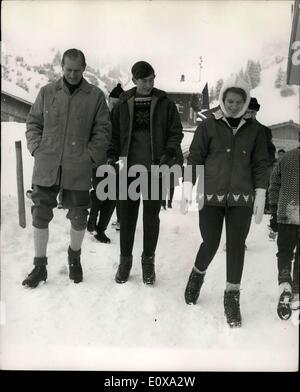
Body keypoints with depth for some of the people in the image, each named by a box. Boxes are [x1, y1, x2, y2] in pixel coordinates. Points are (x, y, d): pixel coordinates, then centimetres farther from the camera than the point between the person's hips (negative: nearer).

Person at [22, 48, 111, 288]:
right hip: (46, 167, 2)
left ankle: (74, 257, 35)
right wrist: (37, 149, 0)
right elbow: (33, 123, 13)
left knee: (78, 217, 8)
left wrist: (91, 156, -7)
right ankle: (40, 266, 20)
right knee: (40, 216, 4)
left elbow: (103, 130, 3)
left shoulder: (95, 96, 3)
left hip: (78, 169, -1)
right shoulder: (47, 92, 8)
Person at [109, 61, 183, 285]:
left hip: (155, 170, -1)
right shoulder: (123, 104, 7)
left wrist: (168, 155, -13)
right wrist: (112, 156, -5)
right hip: (129, 169, 1)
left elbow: (176, 132, 3)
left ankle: (148, 261, 23)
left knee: (151, 217, 7)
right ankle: (125, 260, 22)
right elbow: (114, 133, 10)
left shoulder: (165, 104, 3)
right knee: (127, 216, 7)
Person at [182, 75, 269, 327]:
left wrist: (260, 195, 0)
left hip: (242, 198, 1)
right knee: (210, 244, -1)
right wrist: (188, 186, -6)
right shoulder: (208, 126, 4)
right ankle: (198, 275, 31)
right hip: (211, 196, -1)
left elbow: (260, 164, 8)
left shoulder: (255, 130, 8)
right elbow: (194, 157, 3)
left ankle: (232, 296, 16)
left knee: (236, 246, 1)